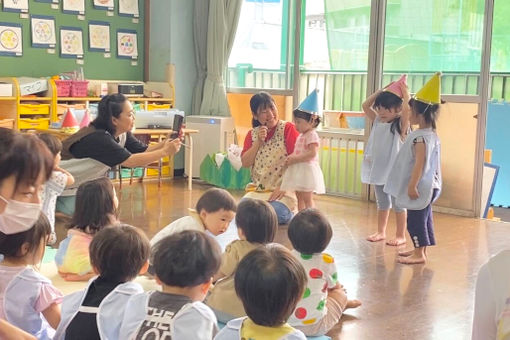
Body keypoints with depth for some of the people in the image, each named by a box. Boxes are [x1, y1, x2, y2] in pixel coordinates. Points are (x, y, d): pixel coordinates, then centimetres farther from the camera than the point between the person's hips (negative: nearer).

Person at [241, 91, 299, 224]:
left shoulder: (288, 128, -4)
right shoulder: (252, 134, 12)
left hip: (282, 190, -4)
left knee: (275, 213, -30)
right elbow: (245, 163, 2)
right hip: (257, 190, 4)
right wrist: (258, 142, -8)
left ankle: (289, 213, 6)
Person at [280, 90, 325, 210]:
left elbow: (312, 153, -25)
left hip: (307, 170, -10)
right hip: (298, 171, 10)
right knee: (299, 197, 15)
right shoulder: (301, 135, 15)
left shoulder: (312, 135, -14)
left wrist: (295, 159, -23)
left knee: (307, 199, -5)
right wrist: (291, 157, -2)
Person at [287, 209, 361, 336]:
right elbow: (334, 287, 8)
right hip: (314, 327, -4)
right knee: (340, 294, 17)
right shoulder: (327, 261, -10)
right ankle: (342, 305, 47)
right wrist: (338, 289, 33)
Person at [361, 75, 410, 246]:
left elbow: (407, 108, -26)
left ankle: (401, 236, 13)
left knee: (398, 204, 5)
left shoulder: (400, 125, -10)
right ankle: (381, 232, 27)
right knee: (382, 203, 17)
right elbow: (365, 105, 5)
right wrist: (382, 90, 2)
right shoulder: (377, 122, 6)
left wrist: (404, 91, -14)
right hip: (378, 169, 6)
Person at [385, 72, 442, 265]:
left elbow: (419, 163, -24)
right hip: (429, 186, 10)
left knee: (415, 220, -3)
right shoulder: (432, 134, 11)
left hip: (420, 186, -10)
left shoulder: (420, 137, -20)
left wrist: (412, 185, -22)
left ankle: (419, 254, 2)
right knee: (423, 218, 17)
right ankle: (421, 249, 27)